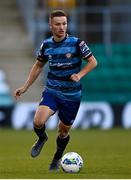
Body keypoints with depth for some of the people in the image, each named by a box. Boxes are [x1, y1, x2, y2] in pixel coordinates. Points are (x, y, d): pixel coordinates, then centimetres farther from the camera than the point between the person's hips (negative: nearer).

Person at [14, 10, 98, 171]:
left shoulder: (76, 43, -11)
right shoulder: (46, 45, 0)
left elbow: (93, 62, -6)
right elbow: (38, 66, 15)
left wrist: (80, 75, -23)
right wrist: (25, 87, 13)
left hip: (72, 95, -1)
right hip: (51, 91, 1)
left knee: (64, 130, 10)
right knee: (38, 121, -22)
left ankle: (57, 159, 36)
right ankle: (42, 138, 13)